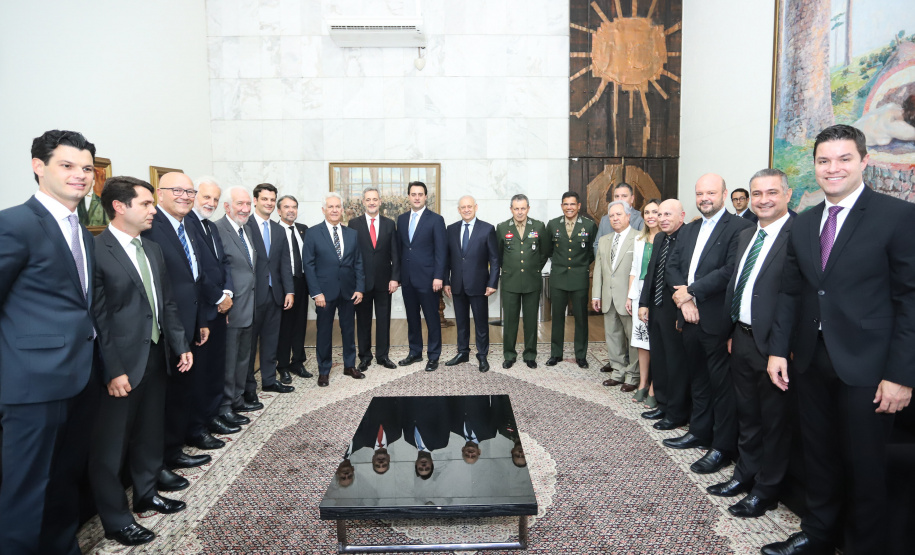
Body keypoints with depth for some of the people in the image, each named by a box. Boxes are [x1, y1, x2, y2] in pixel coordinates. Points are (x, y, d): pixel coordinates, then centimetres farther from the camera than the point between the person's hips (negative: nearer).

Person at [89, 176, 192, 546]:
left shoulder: (153, 249, 10)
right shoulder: (97, 251, -15)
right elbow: (97, 318, -17)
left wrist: (181, 345, 8)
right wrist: (113, 371, -18)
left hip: (157, 356, 8)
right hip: (121, 365, -7)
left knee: (150, 432, 21)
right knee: (111, 445, 9)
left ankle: (146, 494, 40)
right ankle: (115, 519, 24)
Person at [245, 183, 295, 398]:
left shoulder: (279, 230, 12)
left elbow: (285, 263, 10)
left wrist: (289, 291, 3)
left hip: (274, 293, 6)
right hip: (251, 293, -5)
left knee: (271, 339, 12)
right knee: (249, 340, 6)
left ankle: (269, 379, 24)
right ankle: (248, 385, 17)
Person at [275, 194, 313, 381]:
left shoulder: (304, 229, 10)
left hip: (301, 282, 5)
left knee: (300, 324, 14)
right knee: (284, 326, 4)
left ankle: (297, 362, 27)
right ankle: (283, 367, 17)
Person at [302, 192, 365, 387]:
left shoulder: (352, 234, 8)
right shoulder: (313, 233, -3)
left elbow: (358, 263, 7)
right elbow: (308, 265, -6)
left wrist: (360, 288, -2)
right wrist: (316, 292, -12)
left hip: (349, 291, 3)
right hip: (325, 291, -3)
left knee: (349, 329, 12)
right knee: (324, 331, 7)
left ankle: (349, 366, 27)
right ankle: (324, 371, 19)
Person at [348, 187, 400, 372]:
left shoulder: (389, 224, 6)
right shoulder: (354, 224, 2)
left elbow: (395, 253, 4)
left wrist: (395, 278, -4)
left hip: (384, 280, 1)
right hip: (362, 280, -1)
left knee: (384, 319, 8)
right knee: (363, 320, 7)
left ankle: (383, 355, 20)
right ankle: (365, 356, 20)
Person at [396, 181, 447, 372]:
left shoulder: (435, 219, -4)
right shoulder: (402, 219, 11)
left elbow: (441, 250, -8)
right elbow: (400, 247, 13)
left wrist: (438, 276, -14)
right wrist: (398, 274, 8)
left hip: (427, 278, -5)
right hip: (407, 278, 5)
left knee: (432, 318, 3)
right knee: (412, 317, 13)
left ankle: (434, 356, 14)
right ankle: (415, 352, 26)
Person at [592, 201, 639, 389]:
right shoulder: (604, 240, 15)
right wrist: (596, 295, 10)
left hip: (629, 299, -7)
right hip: (608, 299, 7)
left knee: (633, 337, 2)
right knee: (612, 336, 14)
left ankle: (632, 376, 15)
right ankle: (618, 372, 26)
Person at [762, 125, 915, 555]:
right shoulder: (803, 225, 8)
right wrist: (778, 349, 4)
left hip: (865, 368, -5)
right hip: (811, 362, 5)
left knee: (865, 467, 10)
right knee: (818, 457, 17)